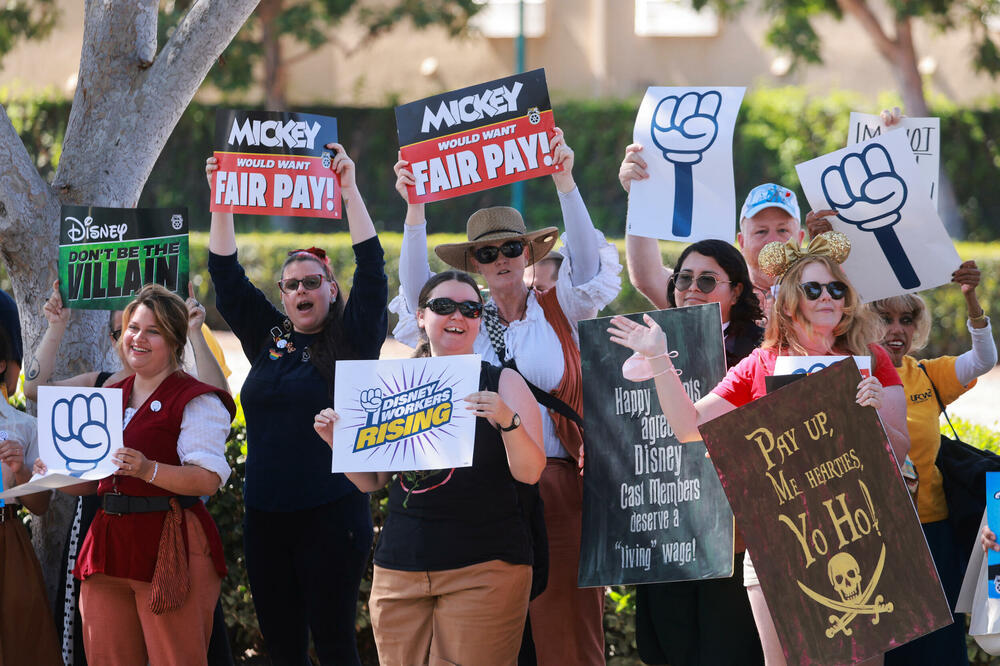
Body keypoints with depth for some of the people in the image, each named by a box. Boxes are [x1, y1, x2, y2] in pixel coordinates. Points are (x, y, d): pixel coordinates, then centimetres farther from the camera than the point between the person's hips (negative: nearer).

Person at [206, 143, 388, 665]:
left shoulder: (351, 343, 1)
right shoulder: (267, 339, 13)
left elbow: (371, 270, -7)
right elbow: (226, 277, 12)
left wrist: (349, 191, -11)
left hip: (330, 516, -5)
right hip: (265, 516, 5)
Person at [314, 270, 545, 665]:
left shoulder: (502, 383, 3)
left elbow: (530, 471, -9)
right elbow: (371, 481, 16)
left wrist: (508, 420, -26)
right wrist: (336, 439, 0)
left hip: (483, 568, -3)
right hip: (399, 569, 4)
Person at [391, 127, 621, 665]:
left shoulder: (560, 312, 10)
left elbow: (586, 259, -4)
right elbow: (418, 287, 0)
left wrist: (564, 183, -16)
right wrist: (415, 208, -11)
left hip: (554, 485, -1)